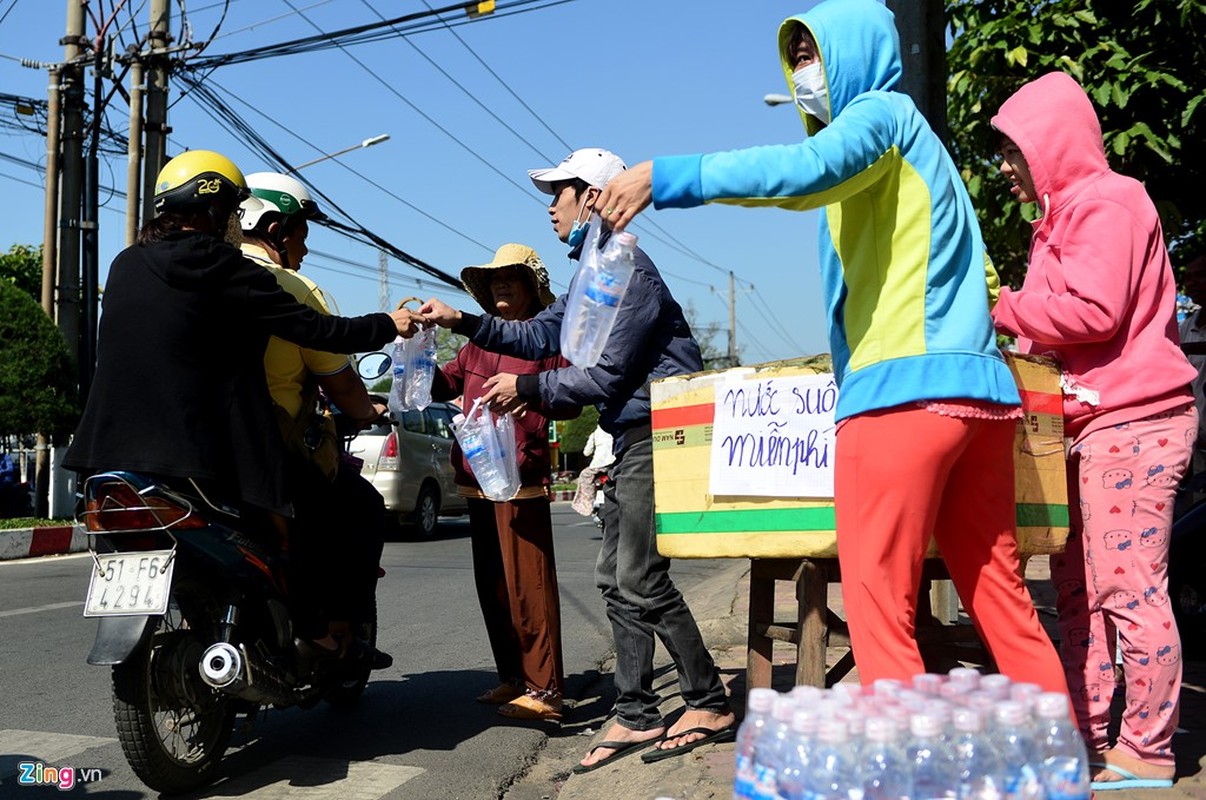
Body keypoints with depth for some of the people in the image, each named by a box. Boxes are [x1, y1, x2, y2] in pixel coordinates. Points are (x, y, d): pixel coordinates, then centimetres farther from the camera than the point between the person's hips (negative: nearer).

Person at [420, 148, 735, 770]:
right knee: (615, 577, 11)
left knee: (641, 578, -7)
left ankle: (710, 705, 8)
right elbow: (540, 334, 19)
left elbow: (606, 374, -18)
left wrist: (527, 389, -8)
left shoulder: (626, 268, -15)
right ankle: (636, 717, 18)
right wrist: (463, 322, 14)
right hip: (633, 439, 11)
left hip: (658, 434, -11)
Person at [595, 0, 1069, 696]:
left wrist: (667, 177, -20)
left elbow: (806, 169, -21)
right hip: (980, 387, 10)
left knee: (878, 607, -6)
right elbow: (981, 275, 32)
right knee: (1000, 599, 11)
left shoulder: (882, 110, 3)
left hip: (903, 386, -9)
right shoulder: (904, 142, 29)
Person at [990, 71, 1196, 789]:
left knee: (1128, 587, -6)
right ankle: (1084, 737, 17)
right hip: (1094, 422, 10)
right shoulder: (1066, 212, 22)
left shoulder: (1104, 199, -8)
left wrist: (997, 310, -10)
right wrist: (1024, 338, 11)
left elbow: (1093, 309, -19)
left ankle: (1147, 754, 4)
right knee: (1077, 588, 9)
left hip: (1135, 420, -10)